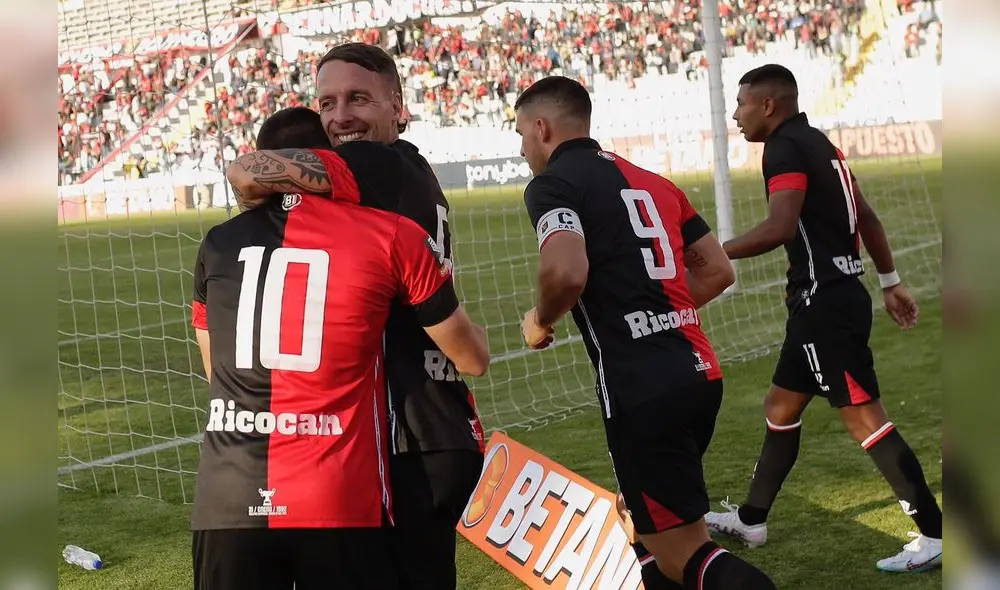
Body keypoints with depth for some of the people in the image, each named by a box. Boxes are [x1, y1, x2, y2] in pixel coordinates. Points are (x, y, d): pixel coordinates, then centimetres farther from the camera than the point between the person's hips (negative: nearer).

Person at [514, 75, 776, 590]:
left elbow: (567, 273, -23)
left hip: (642, 391, -8)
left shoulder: (552, 185, -5)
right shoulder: (652, 181, 18)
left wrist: (539, 322, -3)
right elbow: (717, 270, 19)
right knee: (648, 525, 26)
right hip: (700, 372, 8)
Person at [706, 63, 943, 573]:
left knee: (862, 416, -8)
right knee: (781, 407, 18)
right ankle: (750, 520, 30)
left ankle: (935, 536, -5)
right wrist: (890, 282, 25)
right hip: (834, 297, 11)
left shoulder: (785, 149, -13)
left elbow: (779, 228, -28)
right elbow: (865, 217, 21)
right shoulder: (817, 143, 17)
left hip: (825, 301, -11)